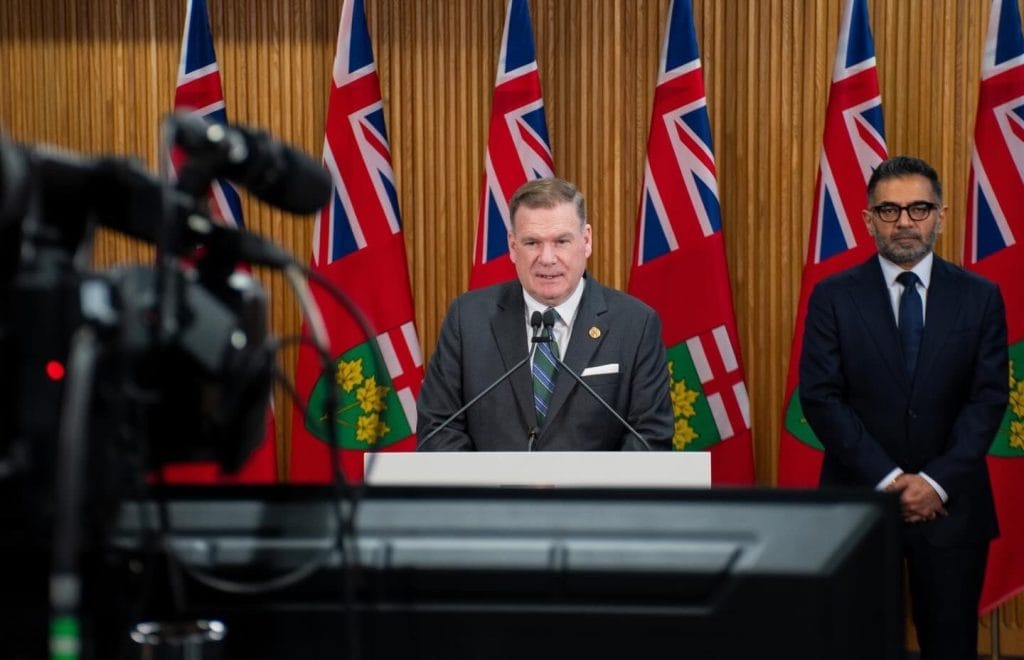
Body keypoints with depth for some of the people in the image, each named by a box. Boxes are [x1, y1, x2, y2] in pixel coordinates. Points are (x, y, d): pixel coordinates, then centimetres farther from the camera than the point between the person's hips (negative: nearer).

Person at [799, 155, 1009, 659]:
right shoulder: (833, 297, 0)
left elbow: (989, 397, -1)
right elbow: (820, 398, -5)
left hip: (951, 504, 1)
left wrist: (938, 482, -12)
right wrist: (887, 479, -12)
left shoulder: (980, 297, 4)